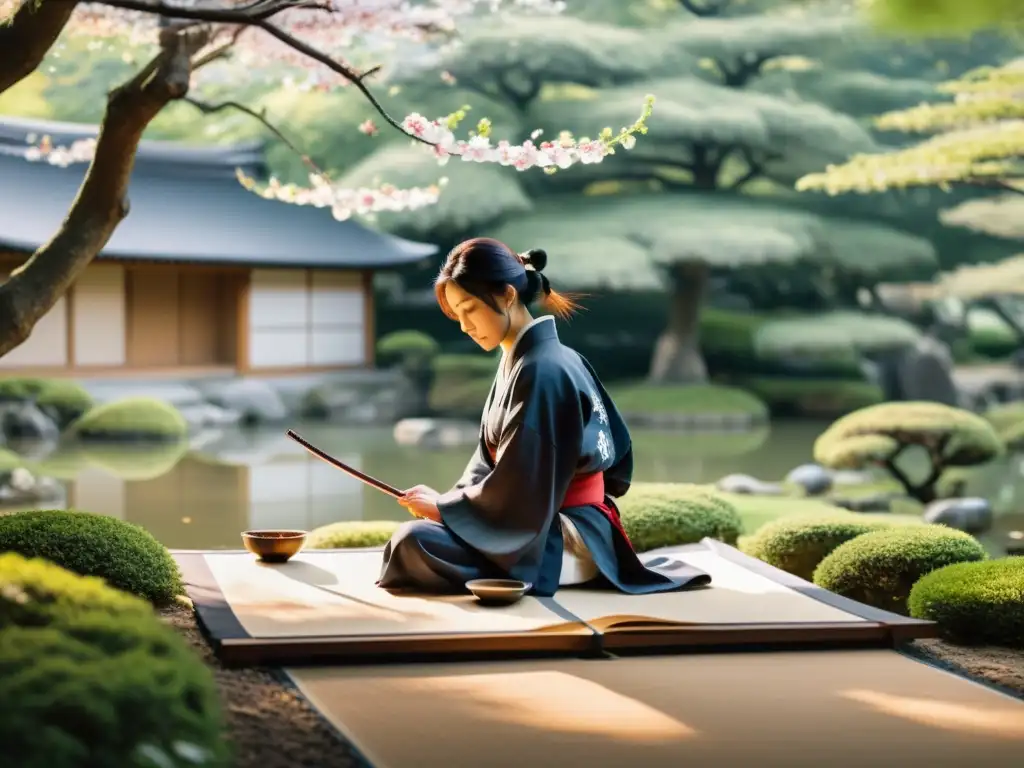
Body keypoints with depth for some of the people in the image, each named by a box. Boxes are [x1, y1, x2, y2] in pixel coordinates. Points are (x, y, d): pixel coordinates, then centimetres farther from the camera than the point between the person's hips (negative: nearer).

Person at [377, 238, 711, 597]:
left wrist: (443, 506, -11)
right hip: (549, 524, 10)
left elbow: (520, 492, -22)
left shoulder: (540, 372, -20)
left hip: (565, 543, -10)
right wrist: (449, 503, 0)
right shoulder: (519, 360, 10)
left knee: (414, 544, -24)